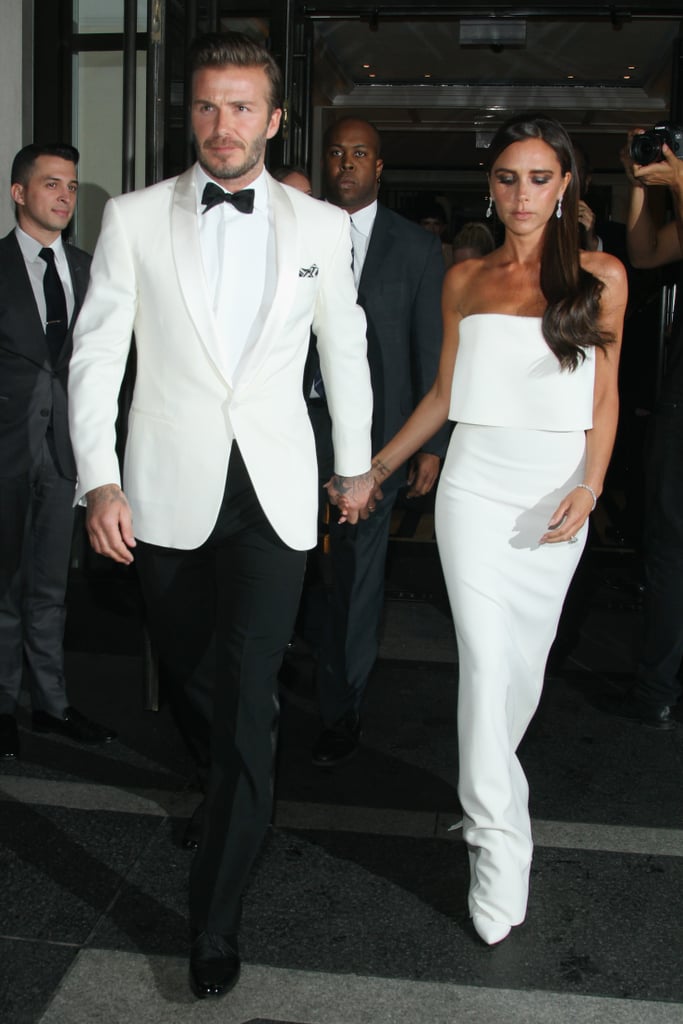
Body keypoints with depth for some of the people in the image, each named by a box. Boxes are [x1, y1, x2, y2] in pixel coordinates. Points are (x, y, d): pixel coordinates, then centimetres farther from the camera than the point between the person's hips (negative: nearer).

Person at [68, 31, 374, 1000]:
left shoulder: (319, 224, 4)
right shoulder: (134, 218, 1)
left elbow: (344, 347, 14)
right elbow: (96, 354, -1)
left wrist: (356, 464, 19)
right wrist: (99, 480, -11)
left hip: (273, 493, -1)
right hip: (167, 493, 1)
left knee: (247, 699, -7)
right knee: (188, 678, 16)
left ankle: (216, 919, 5)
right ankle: (223, 794, 48)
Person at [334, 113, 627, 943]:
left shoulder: (601, 276, 5)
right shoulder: (465, 279, 9)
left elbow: (604, 394, 4)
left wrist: (590, 485, -9)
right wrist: (378, 466, 14)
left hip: (556, 489, 0)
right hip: (476, 480, 0)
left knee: (525, 656, 8)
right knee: (485, 658, -8)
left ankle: (485, 797, 31)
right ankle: (499, 845, -1)